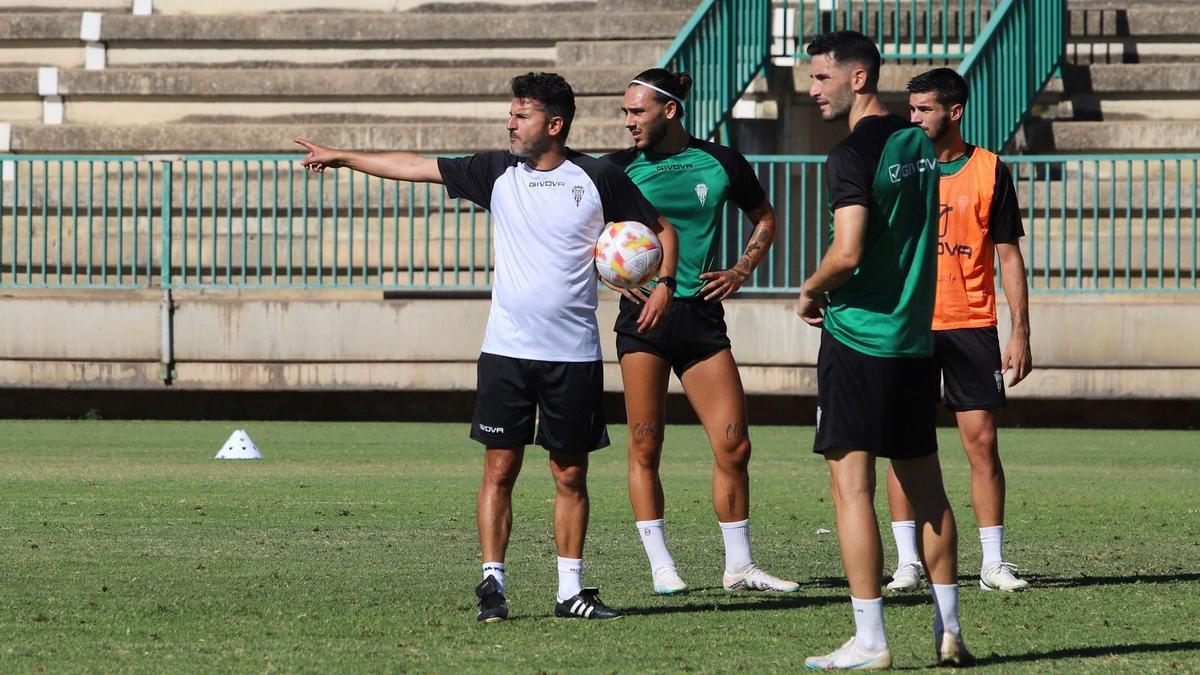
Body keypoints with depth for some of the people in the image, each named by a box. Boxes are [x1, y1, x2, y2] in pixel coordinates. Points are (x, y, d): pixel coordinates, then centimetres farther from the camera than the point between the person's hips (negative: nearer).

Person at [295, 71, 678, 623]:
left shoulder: (598, 178, 0)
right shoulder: (497, 172, 6)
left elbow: (661, 230, 10)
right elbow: (415, 166, 10)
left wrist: (664, 284, -6)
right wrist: (343, 157, 10)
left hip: (574, 354, -1)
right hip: (506, 350, 1)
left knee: (570, 476, 4)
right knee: (499, 468, -4)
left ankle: (571, 591, 11)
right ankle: (492, 583, -1)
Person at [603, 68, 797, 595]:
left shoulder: (721, 164, 4)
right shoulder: (620, 168, 1)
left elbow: (764, 219, 19)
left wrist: (742, 271, 6)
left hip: (702, 313, 1)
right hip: (644, 313, -1)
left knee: (733, 444, -2)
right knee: (645, 446, -3)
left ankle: (739, 566, 9)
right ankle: (661, 566, 5)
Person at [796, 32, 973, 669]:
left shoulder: (854, 155, -14)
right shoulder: (918, 145, 11)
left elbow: (847, 253, -23)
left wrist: (810, 291, -4)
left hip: (858, 337, -8)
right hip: (916, 337, 8)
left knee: (852, 484, -4)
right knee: (924, 485, 13)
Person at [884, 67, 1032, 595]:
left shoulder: (990, 172, 2)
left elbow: (1009, 256, 4)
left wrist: (1020, 332, -2)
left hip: (972, 325, -1)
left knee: (981, 441, -3)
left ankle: (994, 562, 2)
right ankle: (907, 562, 2)